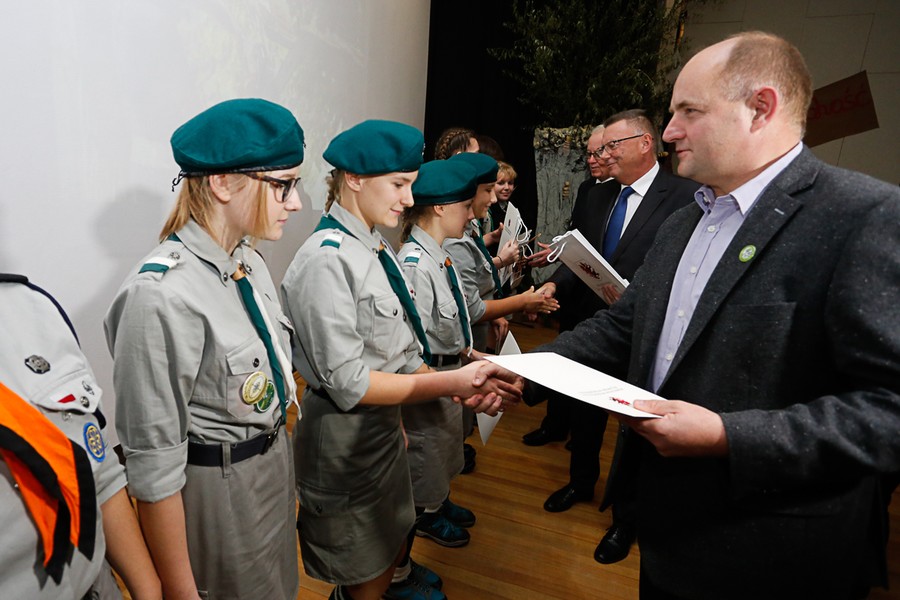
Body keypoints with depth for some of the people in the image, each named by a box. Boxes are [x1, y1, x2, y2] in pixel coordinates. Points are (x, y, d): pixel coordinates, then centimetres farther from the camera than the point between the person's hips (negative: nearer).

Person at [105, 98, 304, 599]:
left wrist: (288, 482, 16)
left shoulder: (250, 263, -1)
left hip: (273, 468, 8)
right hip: (215, 492, -8)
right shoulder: (162, 295, -27)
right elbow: (153, 461, -22)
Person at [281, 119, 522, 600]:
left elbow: (400, 352, 4)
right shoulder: (328, 259, -23)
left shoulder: (376, 249, 4)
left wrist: (469, 385, -10)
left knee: (393, 542, 27)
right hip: (344, 438, -8)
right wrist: (451, 383, -24)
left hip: (384, 423, 8)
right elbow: (347, 382, -24)